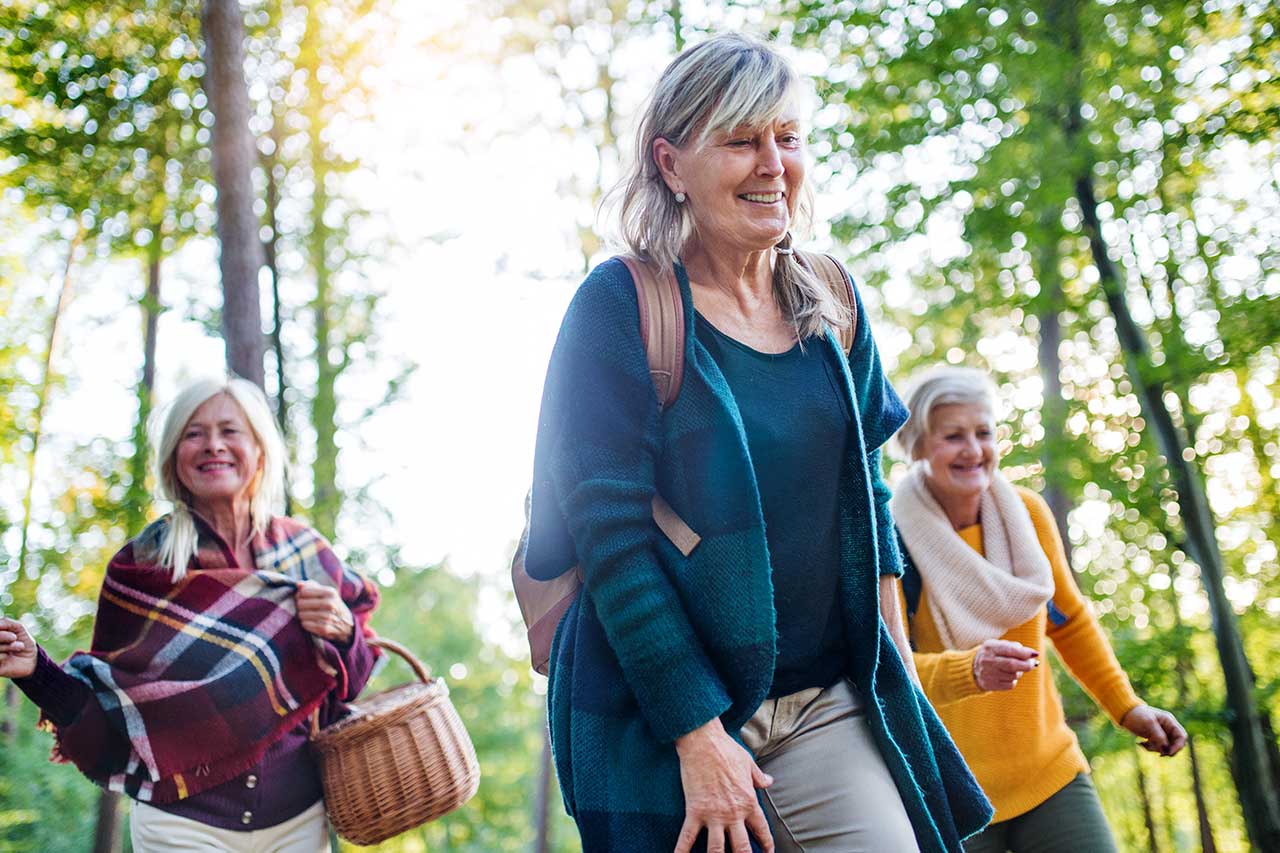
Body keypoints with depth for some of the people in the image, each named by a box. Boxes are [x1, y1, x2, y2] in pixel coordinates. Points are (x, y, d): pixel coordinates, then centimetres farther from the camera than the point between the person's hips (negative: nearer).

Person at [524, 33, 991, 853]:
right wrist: (699, 737, -16)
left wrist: (900, 677, 10)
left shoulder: (830, 307, 6)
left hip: (826, 705, 5)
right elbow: (610, 536, -14)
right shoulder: (622, 308, -10)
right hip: (663, 713, -4)